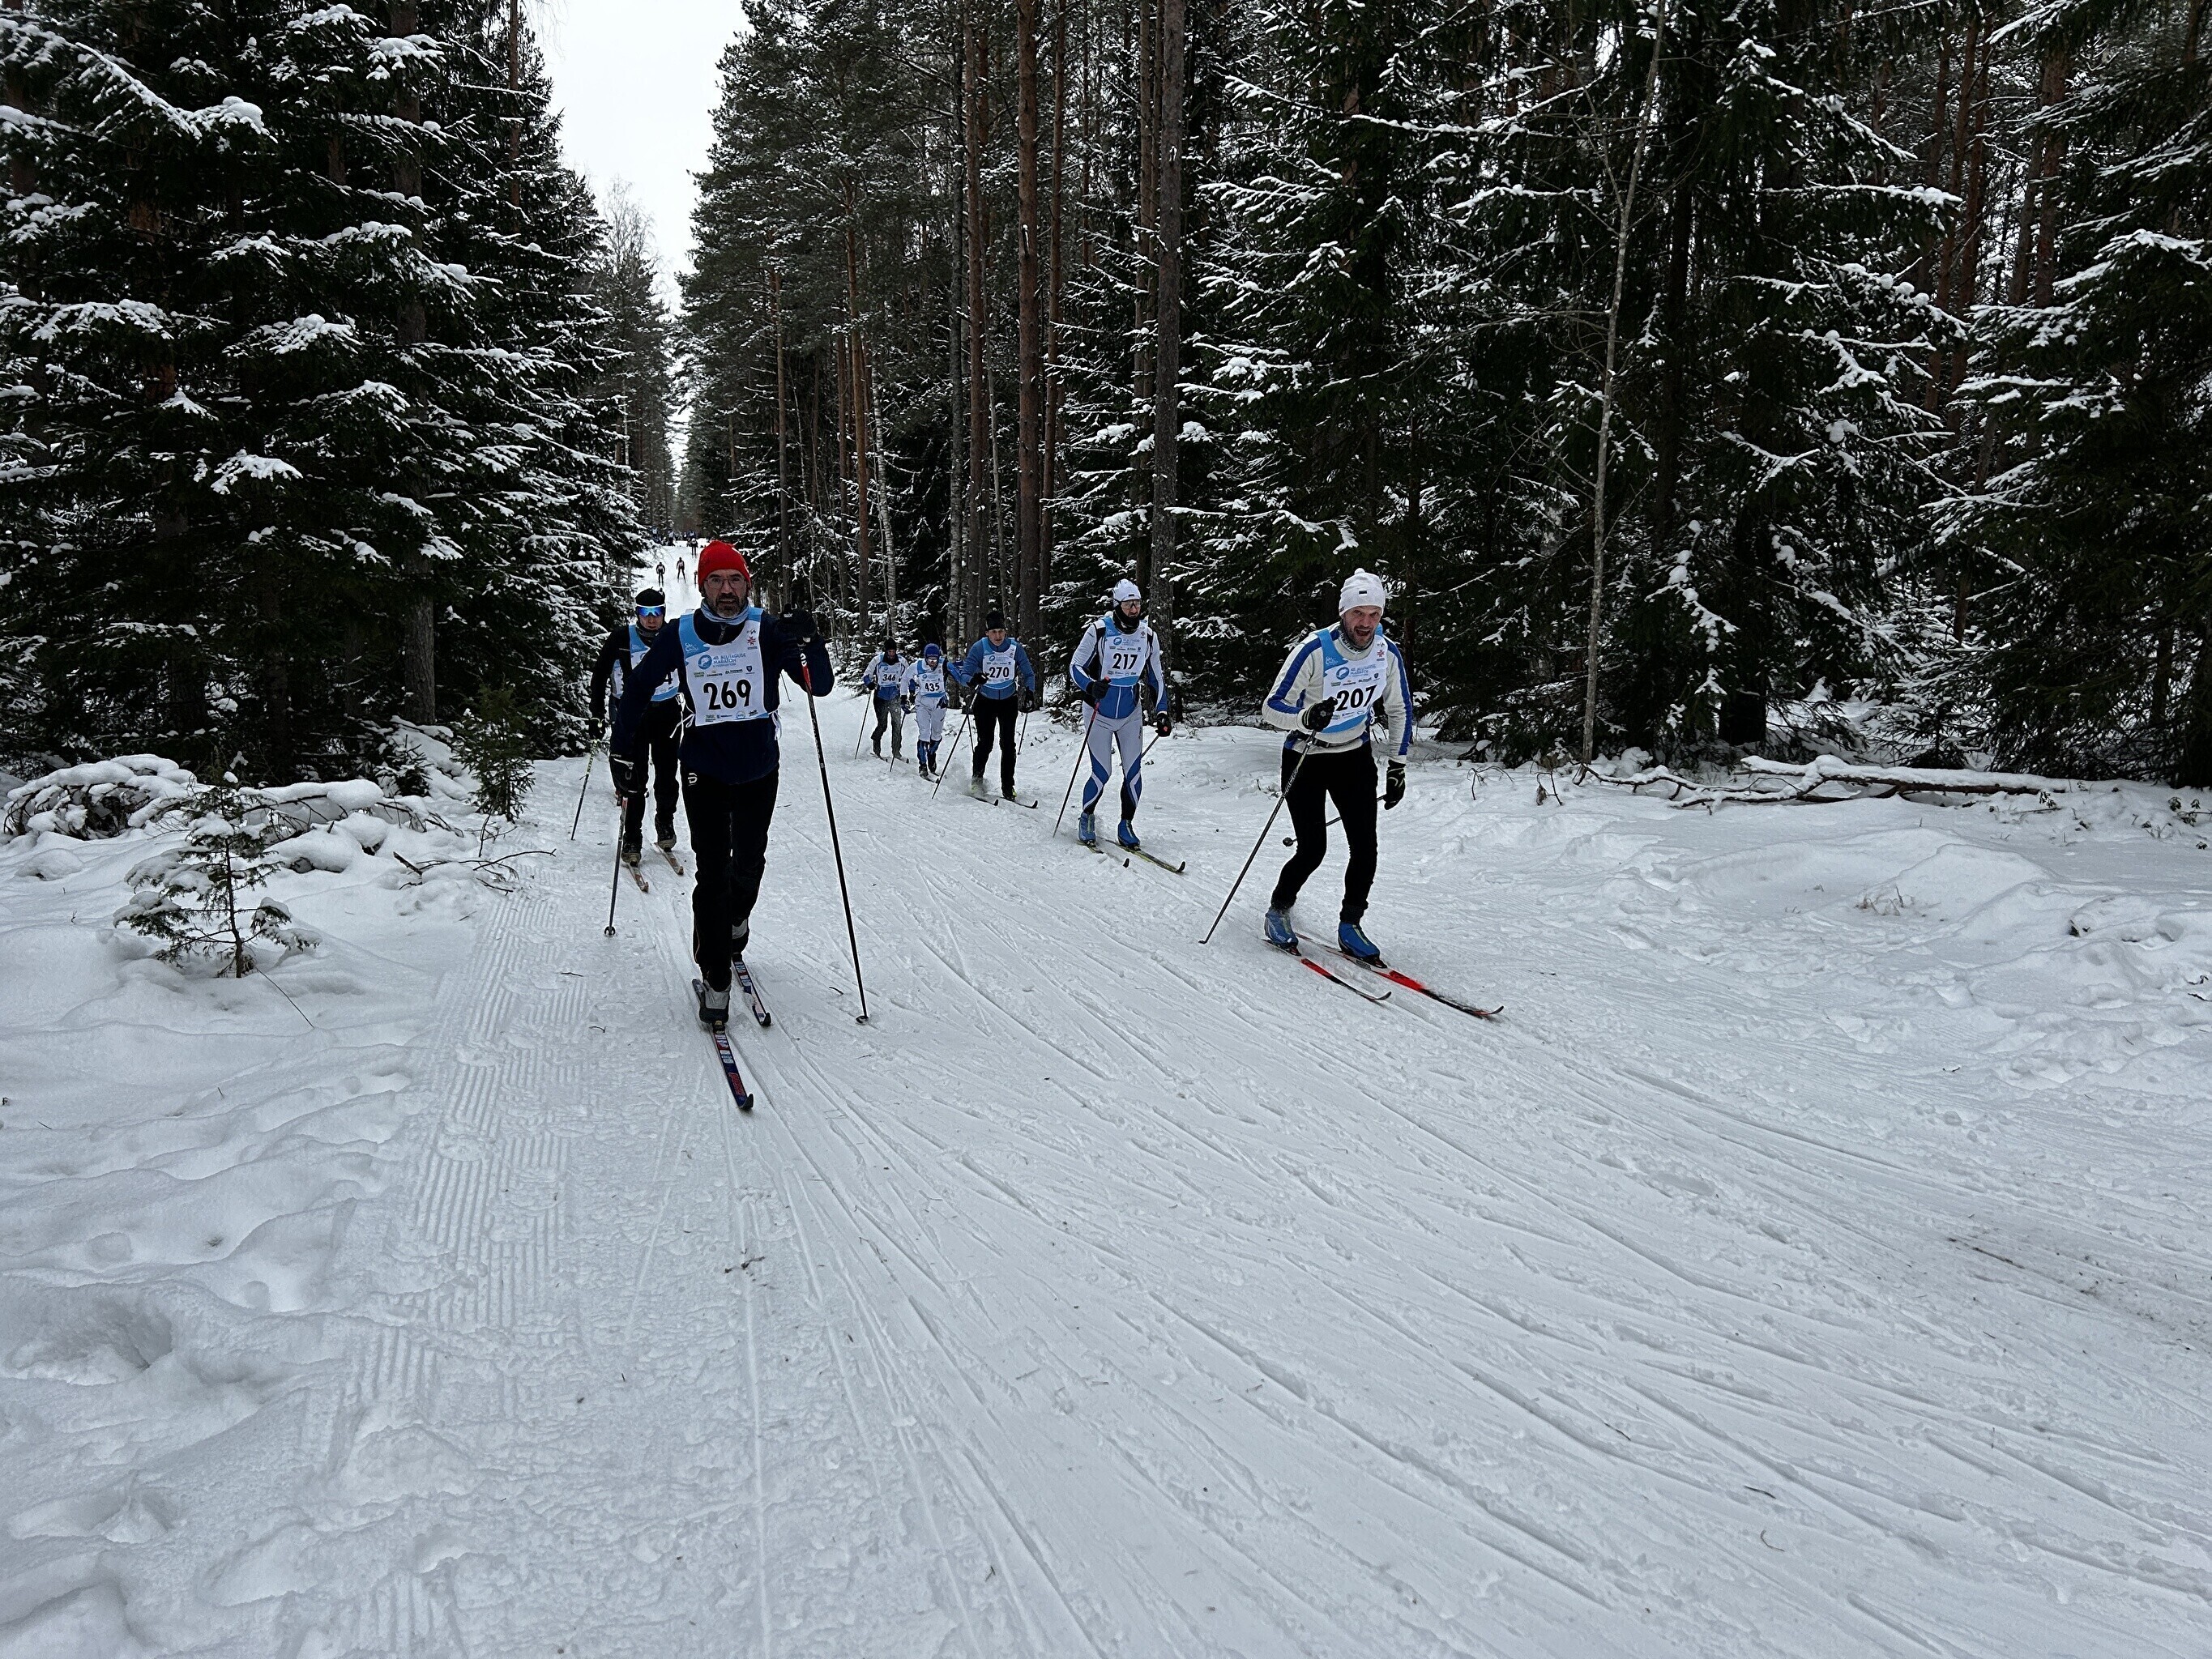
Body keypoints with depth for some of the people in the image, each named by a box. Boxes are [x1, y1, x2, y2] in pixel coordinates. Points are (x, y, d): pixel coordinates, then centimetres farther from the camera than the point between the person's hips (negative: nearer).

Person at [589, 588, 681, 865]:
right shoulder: (621, 638, -6)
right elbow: (599, 673, 3)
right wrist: (598, 711, 0)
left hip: (667, 713, 2)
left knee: (667, 775, 10)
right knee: (633, 779, -5)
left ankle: (665, 825, 31)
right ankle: (631, 839, 2)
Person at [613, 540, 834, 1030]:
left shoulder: (769, 630, -8)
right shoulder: (681, 635, -4)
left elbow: (821, 686, -14)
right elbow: (639, 686, 11)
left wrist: (809, 642, -32)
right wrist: (623, 749, 12)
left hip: (759, 770, 1)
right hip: (704, 771, 0)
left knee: (748, 865, 11)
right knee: (713, 873, -3)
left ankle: (735, 922, 44)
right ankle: (715, 977, 6)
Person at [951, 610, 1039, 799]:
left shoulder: (1015, 648, -11)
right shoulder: (979, 648, -15)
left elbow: (1028, 674, -2)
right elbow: (964, 673, -17)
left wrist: (1029, 692, -21)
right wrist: (972, 680, -40)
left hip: (1008, 701, 1)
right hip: (985, 702, -1)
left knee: (1008, 744, -4)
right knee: (985, 743, -8)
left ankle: (1007, 787, 3)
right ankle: (977, 780, 12)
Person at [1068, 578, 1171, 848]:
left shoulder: (1148, 636, 0)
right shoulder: (1099, 631, -13)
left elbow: (1157, 677, 12)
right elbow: (1075, 667, -9)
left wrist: (1162, 712, 4)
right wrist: (1091, 686, -29)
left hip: (1131, 714, 4)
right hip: (1100, 712, -4)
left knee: (1133, 772, -2)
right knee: (1102, 773, -6)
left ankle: (1126, 825, 13)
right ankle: (1087, 818, 18)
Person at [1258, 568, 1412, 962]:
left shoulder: (1388, 654, -9)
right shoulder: (1315, 650, -23)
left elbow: (1399, 711, 7)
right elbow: (1272, 708, -20)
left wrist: (1397, 767, 5)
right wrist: (1306, 718, -39)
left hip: (1355, 756, 4)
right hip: (1306, 758, -4)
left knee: (1365, 846, -4)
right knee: (1313, 849, -9)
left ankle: (1349, 927, 12)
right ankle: (1278, 912, 17)